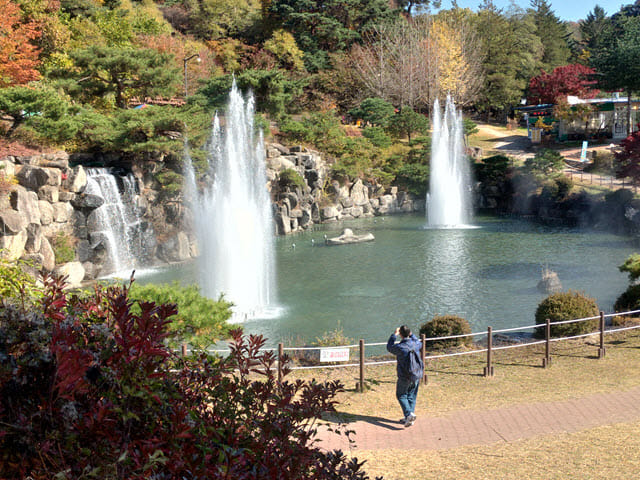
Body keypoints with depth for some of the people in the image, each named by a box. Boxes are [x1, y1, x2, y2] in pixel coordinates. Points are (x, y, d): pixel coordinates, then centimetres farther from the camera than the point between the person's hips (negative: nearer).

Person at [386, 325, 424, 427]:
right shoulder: (416, 344, -7)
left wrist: (394, 334, 10)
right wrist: (411, 334, 23)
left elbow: (389, 347, 4)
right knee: (411, 396, 16)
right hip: (416, 376, 5)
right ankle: (409, 417, 20)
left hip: (404, 377, -4)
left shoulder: (399, 347, -19)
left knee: (401, 396, 11)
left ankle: (409, 414, -9)